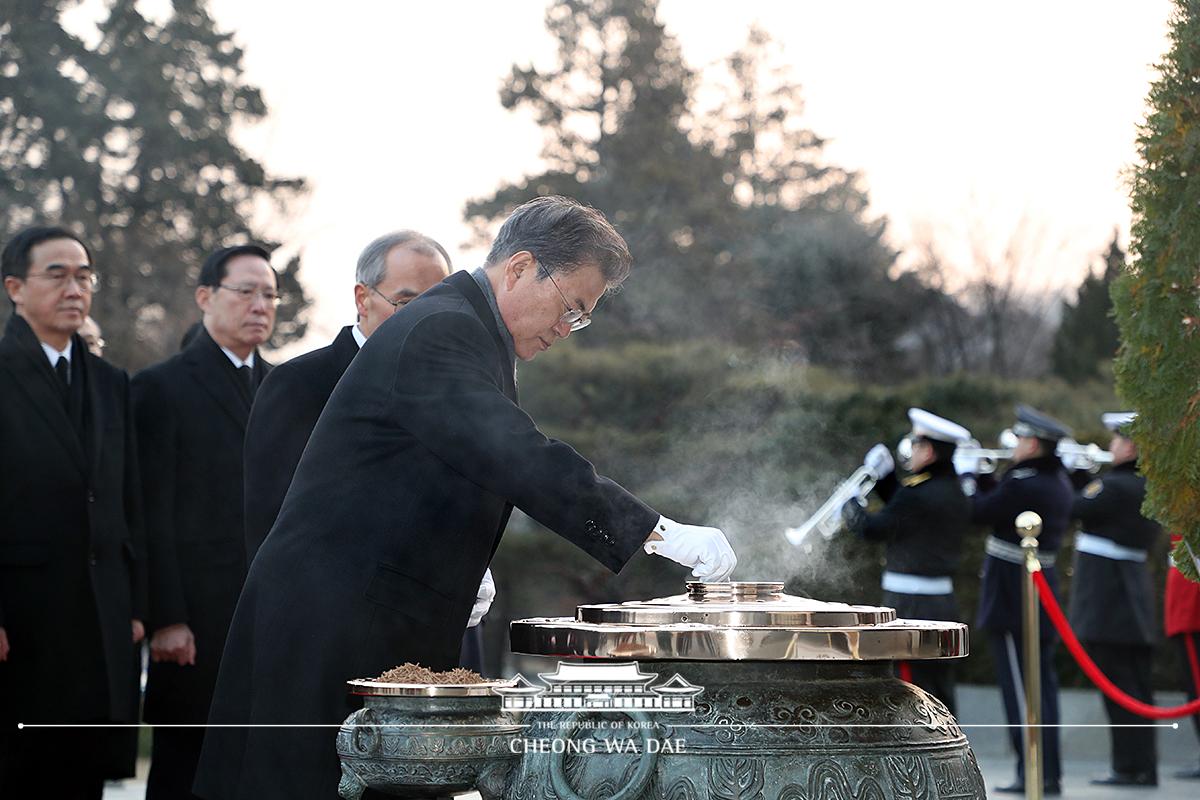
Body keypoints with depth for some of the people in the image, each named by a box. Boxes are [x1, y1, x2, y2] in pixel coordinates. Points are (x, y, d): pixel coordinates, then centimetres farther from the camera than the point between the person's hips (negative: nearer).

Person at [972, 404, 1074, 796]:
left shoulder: (1023, 484, -19)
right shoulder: (1058, 482, 10)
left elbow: (978, 512, -12)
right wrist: (988, 479, 10)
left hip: (1011, 600, -9)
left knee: (1019, 686, -5)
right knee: (1041, 682, 12)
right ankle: (1050, 772, 15)